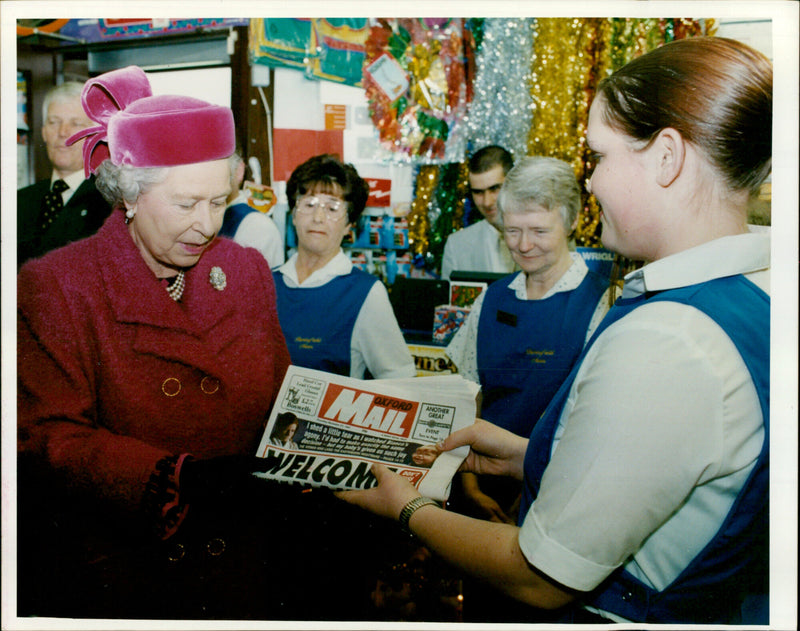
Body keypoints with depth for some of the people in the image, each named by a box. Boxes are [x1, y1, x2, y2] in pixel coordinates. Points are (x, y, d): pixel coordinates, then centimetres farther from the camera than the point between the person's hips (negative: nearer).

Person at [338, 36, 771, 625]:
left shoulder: (658, 344, -31)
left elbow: (543, 580, -21)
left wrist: (410, 510, -6)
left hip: (619, 614, -8)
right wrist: (528, 455, 10)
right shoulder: (760, 291, -3)